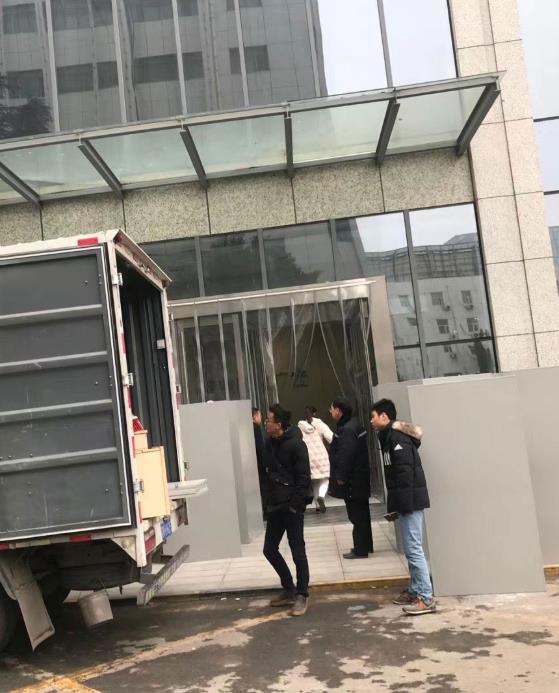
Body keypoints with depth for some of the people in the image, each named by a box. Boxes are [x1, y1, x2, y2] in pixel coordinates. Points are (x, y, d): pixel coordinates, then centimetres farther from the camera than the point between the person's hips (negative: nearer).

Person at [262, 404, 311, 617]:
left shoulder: (295, 444, -14)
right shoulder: (270, 442, 7)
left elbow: (304, 478, -16)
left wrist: (295, 505, -18)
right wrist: (267, 500, 7)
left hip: (291, 507, -8)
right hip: (275, 506, 8)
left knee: (297, 551, 1)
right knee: (270, 550, 12)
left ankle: (302, 595, 14)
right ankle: (289, 589, 27)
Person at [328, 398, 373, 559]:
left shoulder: (347, 430, -21)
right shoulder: (354, 425, 13)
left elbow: (345, 456, -25)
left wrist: (341, 477, -18)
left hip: (352, 481, -10)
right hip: (359, 479, 10)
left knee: (357, 515, -4)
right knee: (362, 514, 17)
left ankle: (360, 549, 2)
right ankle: (366, 545, 27)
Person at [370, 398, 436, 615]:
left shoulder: (396, 437, -15)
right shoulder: (390, 436, 16)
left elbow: (405, 473, -21)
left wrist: (396, 506, -20)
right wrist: (394, 505, 15)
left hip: (410, 500, -10)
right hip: (406, 501, 10)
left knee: (413, 549, -7)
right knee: (411, 549, 15)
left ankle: (426, 598, -1)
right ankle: (415, 591, 23)